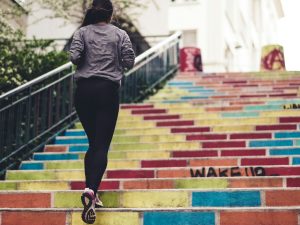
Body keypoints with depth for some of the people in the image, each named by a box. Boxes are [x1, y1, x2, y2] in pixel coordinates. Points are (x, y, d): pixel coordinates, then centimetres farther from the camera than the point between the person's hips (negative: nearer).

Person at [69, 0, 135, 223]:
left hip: (84, 90, 2)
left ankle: (91, 194, 12)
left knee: (93, 143, 15)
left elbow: (74, 57, -9)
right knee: (102, 146, -4)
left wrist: (85, 61, 12)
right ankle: (91, 190, -25)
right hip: (108, 90, -2)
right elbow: (130, 62, -2)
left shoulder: (82, 32, 4)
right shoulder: (120, 34, 4)